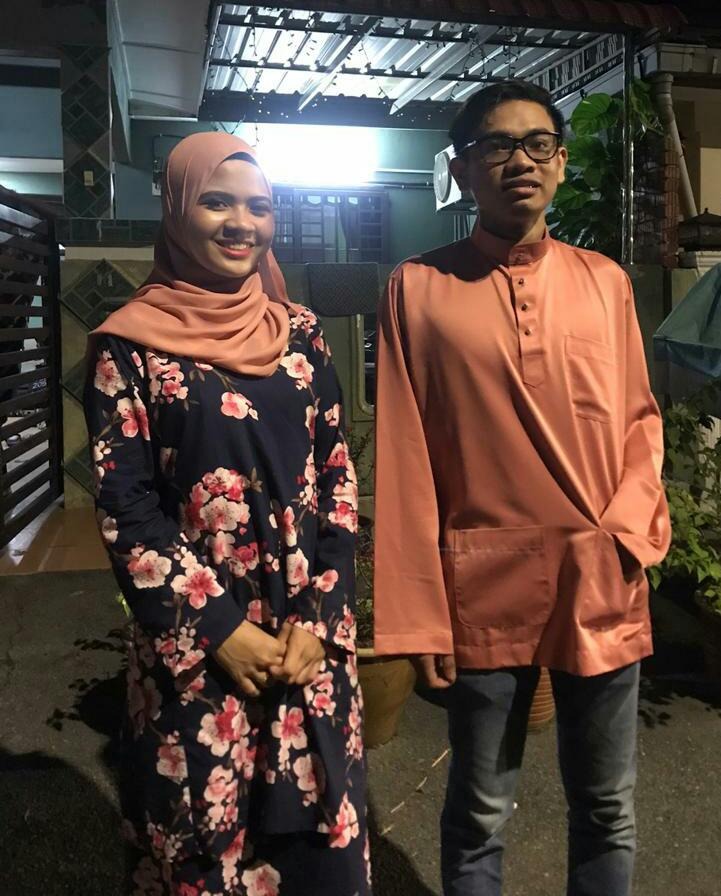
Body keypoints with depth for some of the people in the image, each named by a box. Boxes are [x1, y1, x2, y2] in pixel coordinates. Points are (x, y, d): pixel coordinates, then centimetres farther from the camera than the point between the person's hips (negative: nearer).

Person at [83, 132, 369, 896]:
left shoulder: (299, 332, 4)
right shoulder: (129, 345, -6)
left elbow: (338, 477, 3)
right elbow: (124, 509, -8)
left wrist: (317, 618, -5)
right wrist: (219, 630, -11)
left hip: (310, 632, 3)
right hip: (197, 645, -3)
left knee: (318, 822, 16)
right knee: (209, 833, 12)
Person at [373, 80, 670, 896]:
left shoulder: (605, 281, 6)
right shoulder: (419, 288, -3)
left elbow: (640, 417, 11)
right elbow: (403, 461, -5)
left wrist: (631, 523, -7)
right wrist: (418, 612, -6)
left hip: (603, 586, 3)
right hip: (484, 589, -2)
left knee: (607, 812, 19)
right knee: (479, 814, 16)